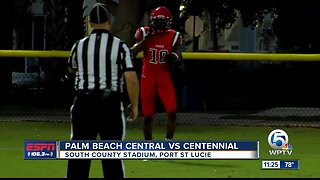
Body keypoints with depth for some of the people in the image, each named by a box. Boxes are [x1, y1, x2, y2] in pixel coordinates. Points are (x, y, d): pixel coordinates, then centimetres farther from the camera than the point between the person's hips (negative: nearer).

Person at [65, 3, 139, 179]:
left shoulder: (79, 45, 2)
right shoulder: (120, 47, -6)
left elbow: (71, 69, 22)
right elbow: (131, 79, -11)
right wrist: (134, 105, 0)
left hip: (83, 102, 2)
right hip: (111, 103, -2)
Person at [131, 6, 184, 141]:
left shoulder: (173, 37, -2)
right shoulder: (145, 34, -4)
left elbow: (180, 63, 3)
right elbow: (132, 54, -13)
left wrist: (175, 58, -20)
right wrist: (145, 40, -20)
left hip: (165, 78, 0)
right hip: (147, 78, 0)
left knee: (172, 112, -14)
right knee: (148, 116, 6)